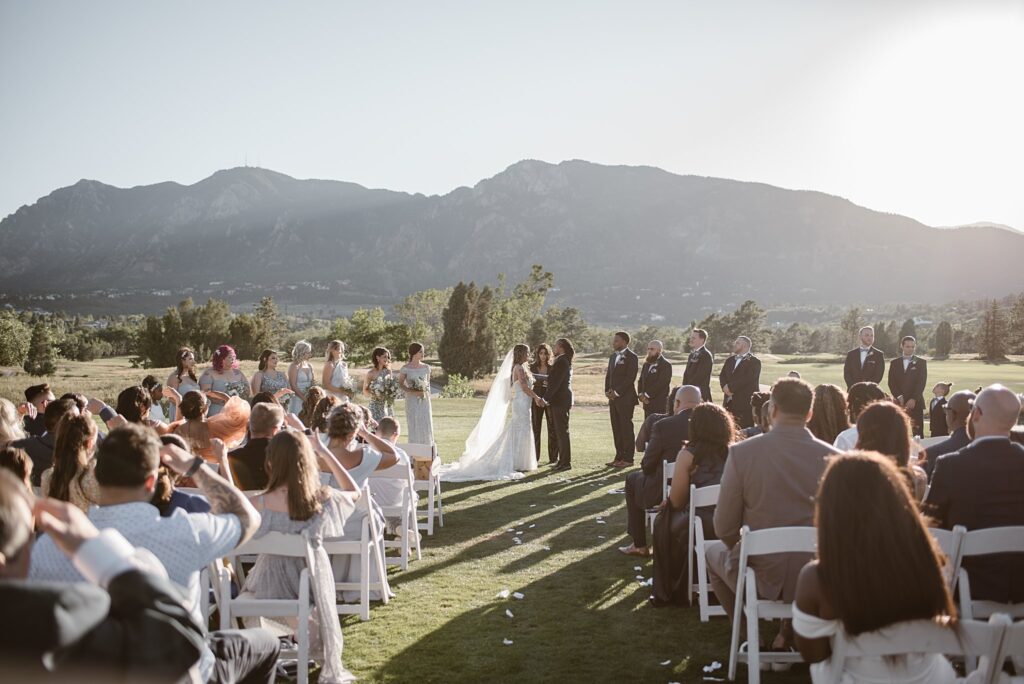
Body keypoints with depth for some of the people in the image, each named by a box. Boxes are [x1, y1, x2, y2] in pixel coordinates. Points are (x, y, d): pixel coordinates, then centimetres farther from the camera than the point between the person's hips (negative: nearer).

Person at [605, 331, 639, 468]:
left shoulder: (631, 357, -8)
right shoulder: (613, 356, 17)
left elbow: (630, 378, -15)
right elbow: (608, 375, 20)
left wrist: (617, 392, -16)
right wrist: (607, 391, 4)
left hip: (625, 398, -8)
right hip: (613, 398, 8)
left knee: (626, 428, -4)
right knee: (616, 428, 9)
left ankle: (628, 458, -1)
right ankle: (619, 457, 15)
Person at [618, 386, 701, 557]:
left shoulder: (663, 426, -19)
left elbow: (647, 465, -11)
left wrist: (644, 469, 13)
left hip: (665, 491, -5)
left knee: (632, 479, 25)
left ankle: (639, 545, 26)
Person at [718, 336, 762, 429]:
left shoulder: (754, 362, -4)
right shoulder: (729, 360, 20)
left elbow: (747, 379, -16)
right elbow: (722, 376, 12)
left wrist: (731, 387, -14)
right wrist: (725, 387, -9)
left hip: (745, 403, -6)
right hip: (729, 403, 7)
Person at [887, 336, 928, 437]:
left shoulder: (921, 362, 7)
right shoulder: (894, 362, 13)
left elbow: (922, 382, -3)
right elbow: (891, 382, 5)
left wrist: (913, 399, -13)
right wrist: (899, 397, -10)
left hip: (915, 402, -2)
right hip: (899, 402, 2)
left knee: (917, 432, -5)